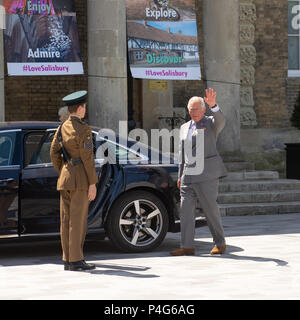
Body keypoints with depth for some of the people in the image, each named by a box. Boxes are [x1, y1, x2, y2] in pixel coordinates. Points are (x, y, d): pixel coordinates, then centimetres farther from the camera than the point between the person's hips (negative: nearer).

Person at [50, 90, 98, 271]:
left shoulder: (62, 128, 10)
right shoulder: (83, 129, -14)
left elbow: (54, 152, 12)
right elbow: (87, 158, -16)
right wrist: (92, 183, -13)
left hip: (65, 179, 8)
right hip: (80, 179, -8)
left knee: (67, 220, 8)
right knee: (78, 221, -5)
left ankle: (68, 260, 12)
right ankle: (76, 261, -4)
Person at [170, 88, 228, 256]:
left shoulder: (211, 123, 3)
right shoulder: (185, 127, 19)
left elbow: (221, 121, -23)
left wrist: (213, 105, -41)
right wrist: (181, 175, 18)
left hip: (207, 173, -6)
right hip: (189, 175, 6)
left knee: (211, 209, -3)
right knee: (186, 209, -1)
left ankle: (220, 243, 12)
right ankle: (187, 247, 0)